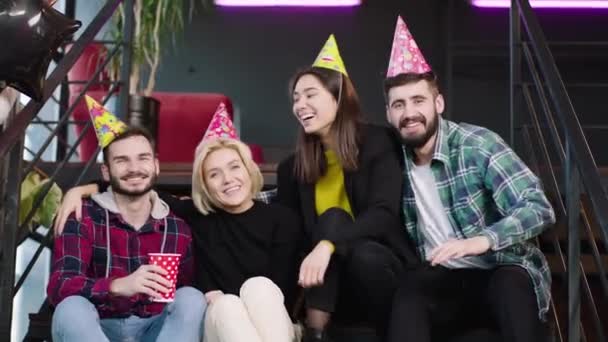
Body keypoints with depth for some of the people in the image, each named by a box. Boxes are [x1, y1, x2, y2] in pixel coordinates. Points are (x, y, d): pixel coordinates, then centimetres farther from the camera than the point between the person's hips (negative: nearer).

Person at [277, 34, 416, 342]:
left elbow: (384, 213, -21)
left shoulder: (378, 143, -6)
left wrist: (328, 244, -35)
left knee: (364, 255, -35)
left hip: (379, 263, -3)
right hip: (335, 293, 3)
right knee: (333, 218, -25)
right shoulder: (292, 167, 6)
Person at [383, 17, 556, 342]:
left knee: (511, 284, -37)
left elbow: (539, 208, -19)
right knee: (406, 290, -30)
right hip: (443, 279, 3)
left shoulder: (477, 145, -12)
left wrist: (482, 240, -35)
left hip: (502, 275, -3)